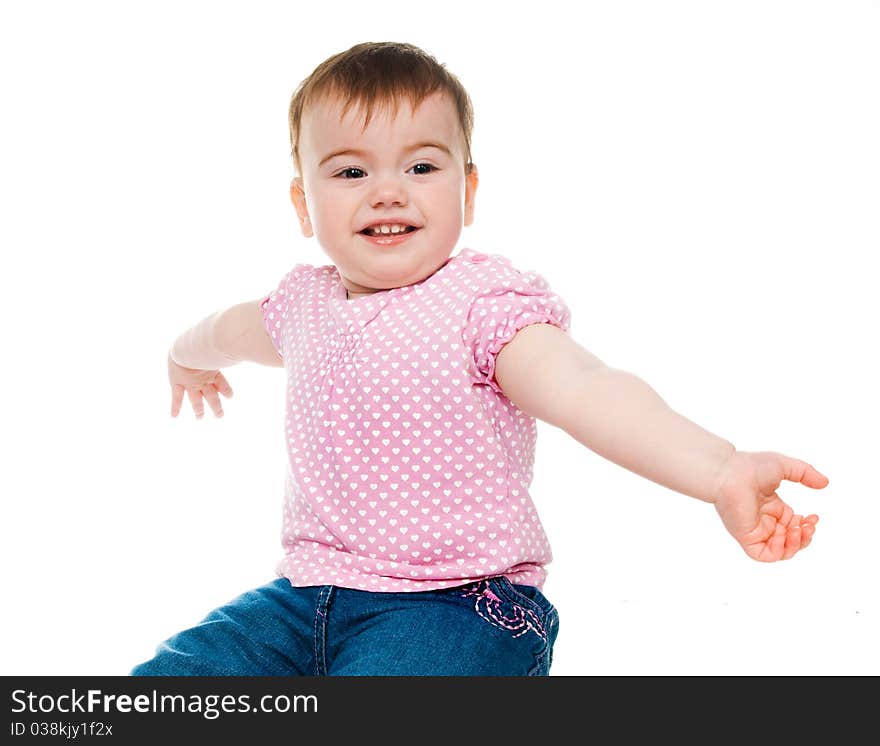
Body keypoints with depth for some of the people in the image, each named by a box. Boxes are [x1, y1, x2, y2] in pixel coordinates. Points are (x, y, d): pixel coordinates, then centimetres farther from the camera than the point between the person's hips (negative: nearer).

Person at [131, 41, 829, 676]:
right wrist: (190, 354, 55)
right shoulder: (305, 301, 7)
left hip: (460, 603, -6)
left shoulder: (484, 302, -13)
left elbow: (582, 388, -31)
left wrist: (721, 469, -49)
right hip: (308, 596, 6)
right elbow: (240, 326, 32)